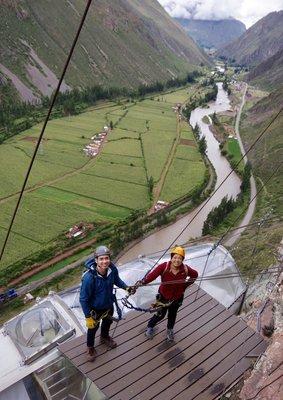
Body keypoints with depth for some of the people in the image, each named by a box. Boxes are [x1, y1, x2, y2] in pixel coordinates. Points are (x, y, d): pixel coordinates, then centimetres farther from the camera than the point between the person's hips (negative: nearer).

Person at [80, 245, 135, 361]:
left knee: (108, 321, 30)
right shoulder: (89, 277, -39)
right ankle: (90, 347, 52)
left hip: (109, 304, 5)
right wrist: (88, 316, -21)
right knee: (93, 327, 20)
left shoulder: (112, 269, -26)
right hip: (95, 308, -4)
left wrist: (126, 287, -9)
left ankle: (104, 337, 64)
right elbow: (83, 299, -26)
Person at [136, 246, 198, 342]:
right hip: (163, 296, -2)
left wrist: (185, 285, -7)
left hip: (177, 298, 2)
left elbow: (195, 275, -2)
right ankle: (150, 327, 48)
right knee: (160, 315, 15)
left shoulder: (186, 269, -22)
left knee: (172, 315, 25)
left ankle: (170, 330, 56)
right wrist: (143, 281, -61)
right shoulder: (164, 267, -30)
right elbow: (153, 274, -44)